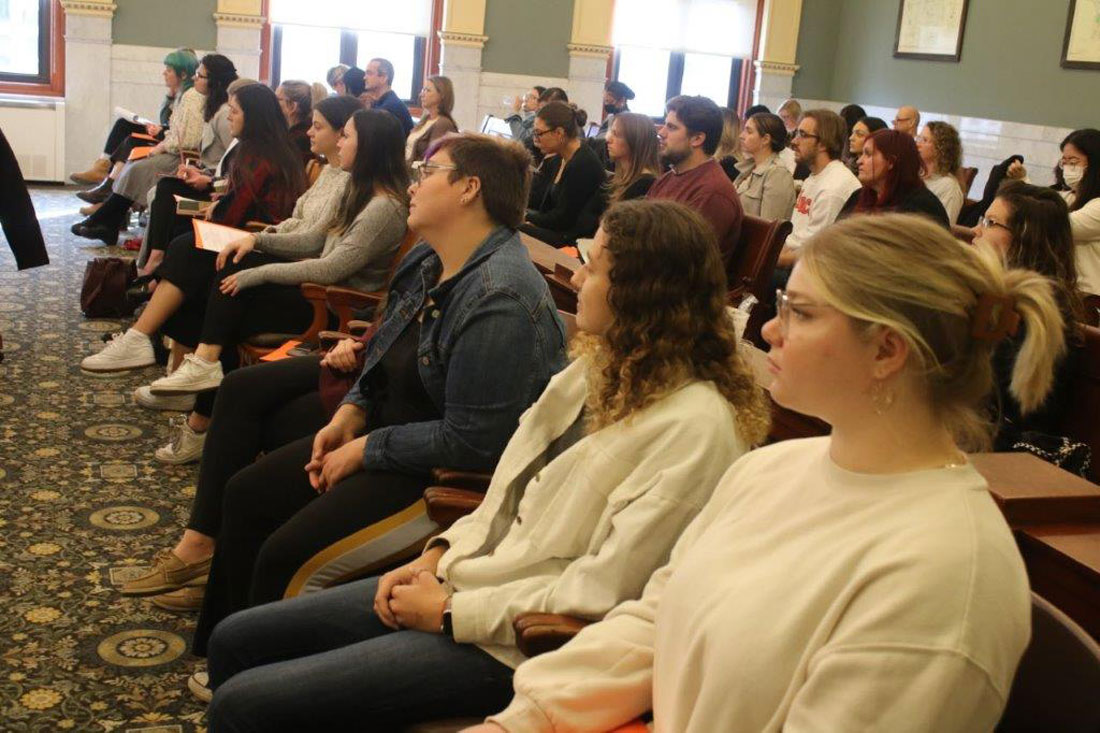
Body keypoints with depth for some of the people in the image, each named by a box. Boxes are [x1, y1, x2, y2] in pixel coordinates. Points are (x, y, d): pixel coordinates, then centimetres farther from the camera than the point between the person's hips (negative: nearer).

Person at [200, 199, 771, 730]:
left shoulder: (697, 426, -21)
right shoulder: (600, 367, 7)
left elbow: (600, 591, -22)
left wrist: (450, 612, -15)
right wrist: (437, 556, 0)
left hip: (515, 641, -8)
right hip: (464, 578, 9)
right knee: (234, 641, 10)